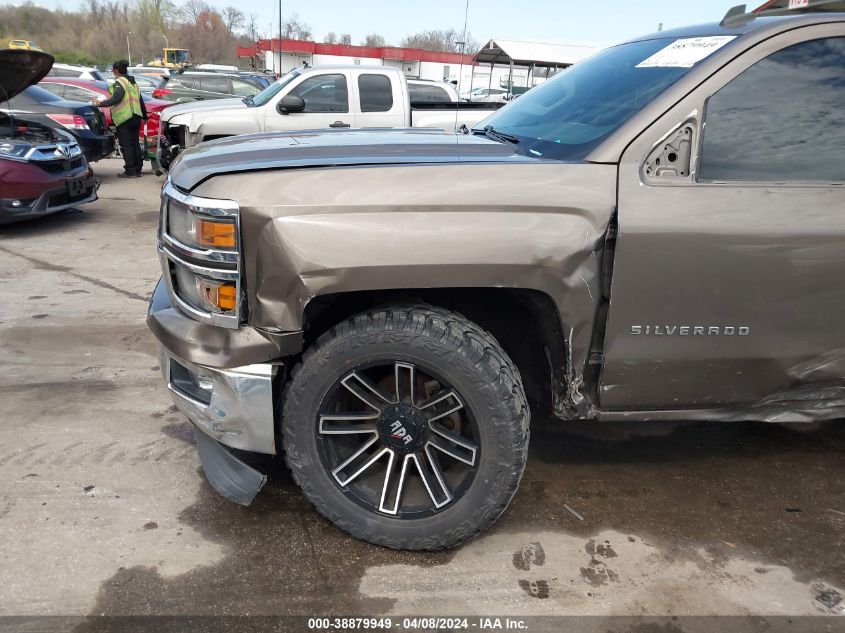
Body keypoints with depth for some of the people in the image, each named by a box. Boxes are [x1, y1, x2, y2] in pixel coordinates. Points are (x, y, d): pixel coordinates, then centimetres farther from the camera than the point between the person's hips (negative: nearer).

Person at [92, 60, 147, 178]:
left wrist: (101, 103, -21)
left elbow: (116, 98, -22)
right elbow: (141, 101, 23)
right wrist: (145, 116, 31)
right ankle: (137, 169, 14)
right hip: (136, 117, 8)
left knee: (126, 145, -5)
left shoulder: (120, 82, -9)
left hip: (124, 119, -8)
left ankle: (130, 171, -5)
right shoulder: (133, 83, 18)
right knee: (135, 143, 12)